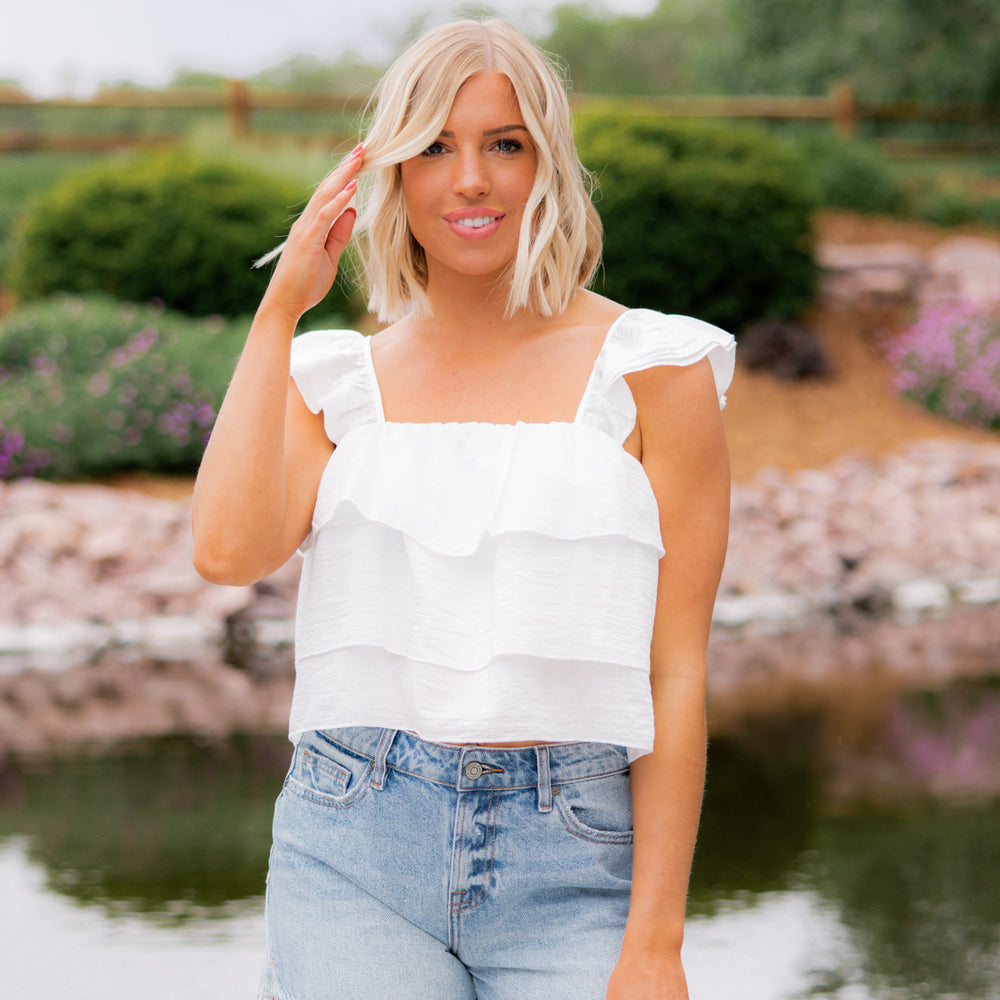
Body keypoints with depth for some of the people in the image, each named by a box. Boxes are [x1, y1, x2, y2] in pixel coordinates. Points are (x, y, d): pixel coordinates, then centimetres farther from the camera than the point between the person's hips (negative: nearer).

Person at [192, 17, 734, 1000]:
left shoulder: (650, 372, 2)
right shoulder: (340, 383, 10)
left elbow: (675, 675, -2)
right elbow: (227, 548, -10)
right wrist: (281, 305, -3)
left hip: (569, 862, -1)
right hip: (355, 852, 2)